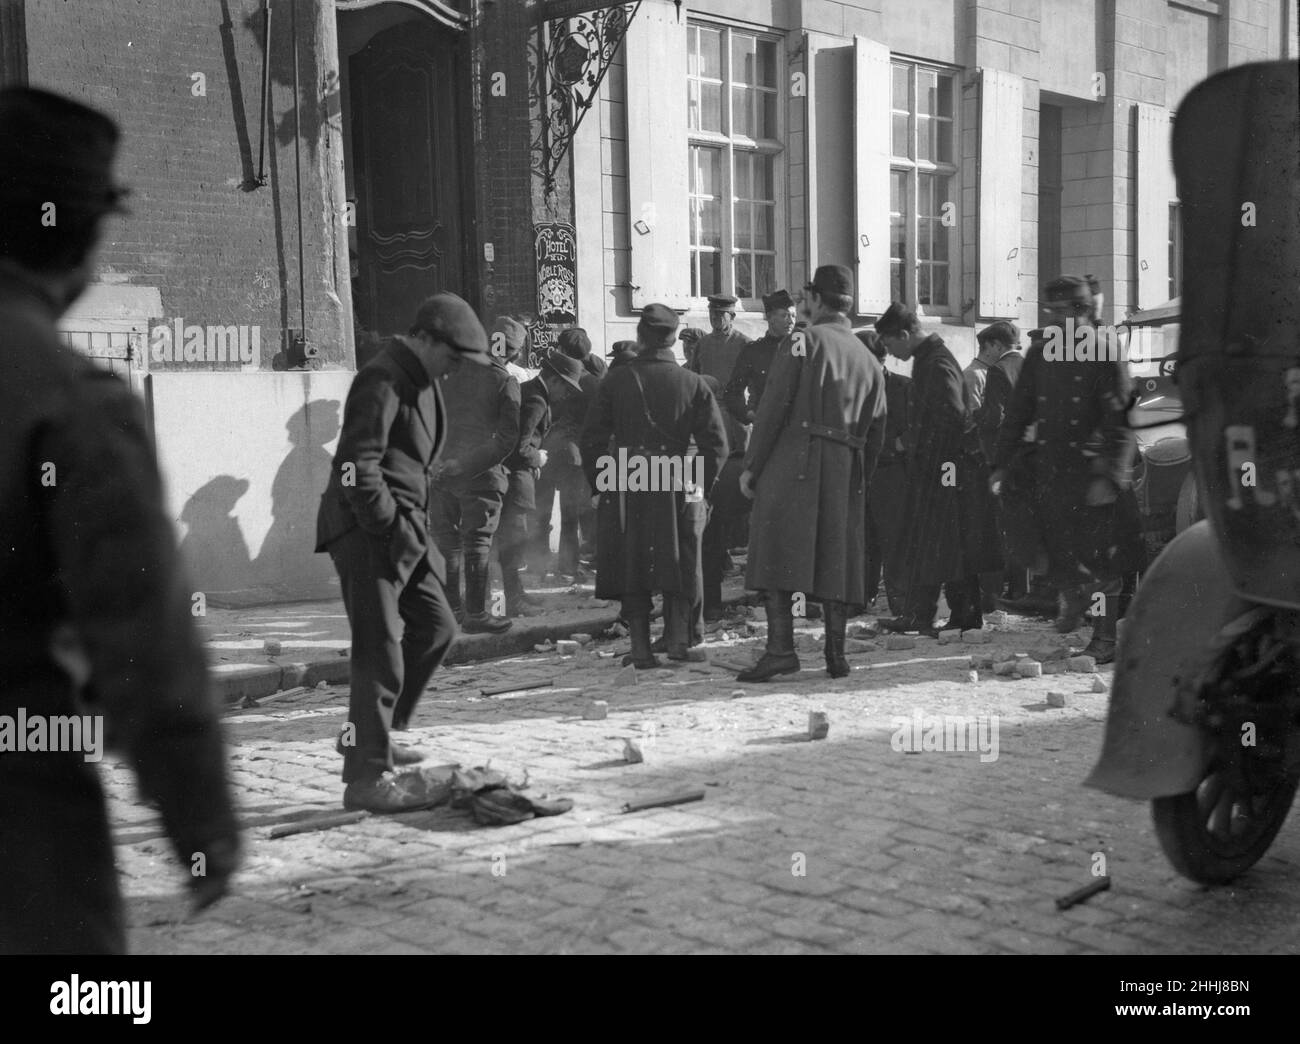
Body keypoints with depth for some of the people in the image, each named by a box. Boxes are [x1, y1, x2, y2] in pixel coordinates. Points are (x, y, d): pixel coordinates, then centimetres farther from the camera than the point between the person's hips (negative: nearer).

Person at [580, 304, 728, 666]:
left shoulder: (615, 380, 0)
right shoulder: (693, 383, 0)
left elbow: (592, 438, -1)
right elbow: (716, 442, -2)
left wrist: (597, 486, 7)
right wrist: (702, 489, 5)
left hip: (625, 488, 0)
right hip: (678, 488, 0)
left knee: (631, 566, 7)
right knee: (679, 565, 11)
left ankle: (640, 648, 6)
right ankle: (678, 640, 4)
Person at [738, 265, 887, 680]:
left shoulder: (801, 342, -2)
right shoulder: (869, 361, 16)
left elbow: (774, 407, -9)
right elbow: (875, 432, 16)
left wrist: (751, 465, -5)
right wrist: (859, 481, 22)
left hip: (793, 461, -6)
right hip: (845, 473, 6)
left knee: (777, 551, -5)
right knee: (836, 557, 10)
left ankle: (781, 647, -13)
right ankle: (836, 654, 11)